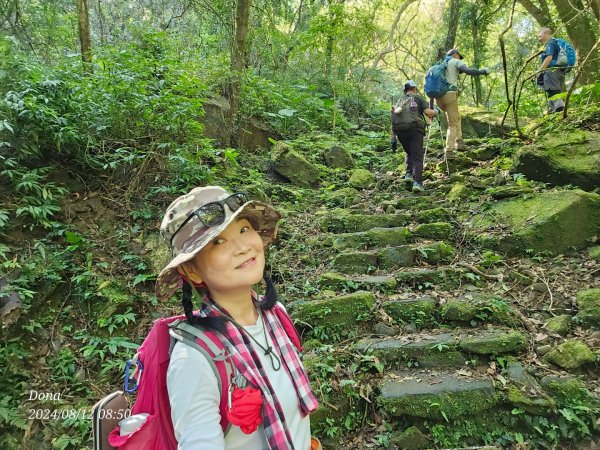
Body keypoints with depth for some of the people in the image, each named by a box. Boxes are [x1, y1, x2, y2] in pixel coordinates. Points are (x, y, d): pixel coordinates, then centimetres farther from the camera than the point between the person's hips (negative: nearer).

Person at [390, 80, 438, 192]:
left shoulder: (400, 101, 26)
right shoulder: (418, 97, 14)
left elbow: (393, 122, 18)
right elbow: (428, 113, -1)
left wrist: (393, 139, 18)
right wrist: (435, 112, 21)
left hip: (400, 131, 4)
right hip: (414, 129, -4)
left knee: (409, 154, 25)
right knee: (417, 156, -3)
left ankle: (408, 174, 10)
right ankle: (417, 182, -16)